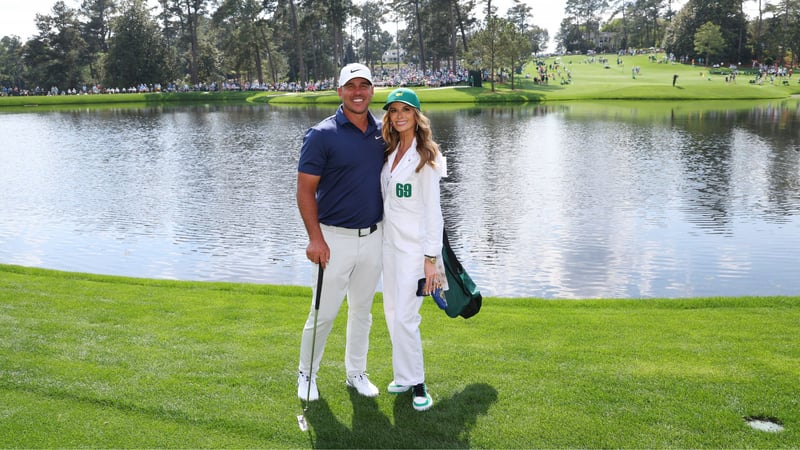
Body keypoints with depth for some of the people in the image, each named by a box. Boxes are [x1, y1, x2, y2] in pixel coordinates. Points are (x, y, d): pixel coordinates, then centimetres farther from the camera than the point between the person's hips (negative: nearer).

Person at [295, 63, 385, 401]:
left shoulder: (382, 132, 4)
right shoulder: (322, 135, -11)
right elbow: (305, 189, -11)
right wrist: (315, 238, -17)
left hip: (373, 237, 5)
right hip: (335, 238, -5)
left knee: (362, 310, 16)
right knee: (324, 313, 3)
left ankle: (356, 373, 32)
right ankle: (307, 375, 23)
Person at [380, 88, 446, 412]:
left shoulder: (426, 156, -12)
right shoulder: (391, 152, 10)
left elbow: (432, 210, -14)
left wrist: (431, 258, -17)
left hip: (414, 246, -7)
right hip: (390, 242, 8)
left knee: (405, 317, -7)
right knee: (392, 312, 13)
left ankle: (417, 384, 10)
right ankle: (405, 376, 27)